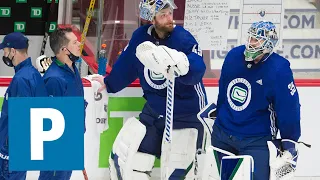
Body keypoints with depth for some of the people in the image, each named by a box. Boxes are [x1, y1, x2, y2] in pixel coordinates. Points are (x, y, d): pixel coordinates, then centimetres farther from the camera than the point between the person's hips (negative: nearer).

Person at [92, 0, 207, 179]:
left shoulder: (184, 39, -19)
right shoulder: (141, 37, -3)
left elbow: (197, 69, -36)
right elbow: (126, 65, 15)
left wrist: (181, 64, -57)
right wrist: (109, 83, 29)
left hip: (186, 115, -5)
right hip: (153, 113, 5)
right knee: (123, 155, 5)